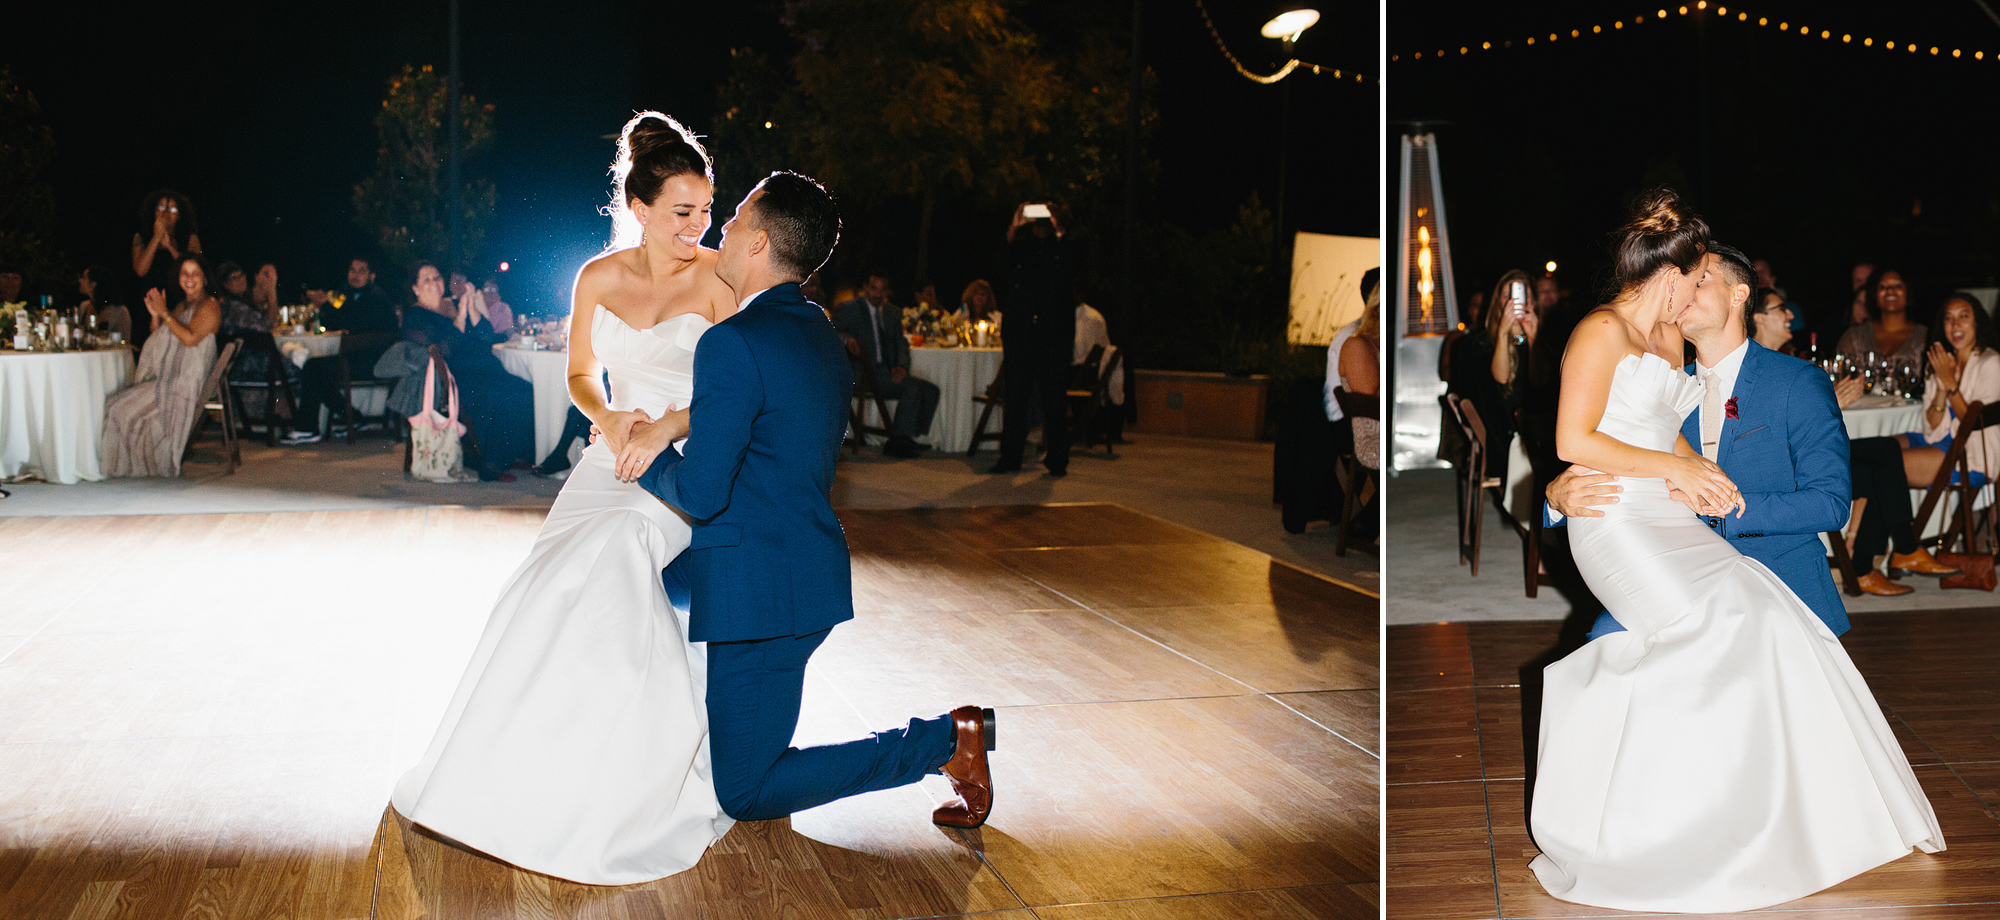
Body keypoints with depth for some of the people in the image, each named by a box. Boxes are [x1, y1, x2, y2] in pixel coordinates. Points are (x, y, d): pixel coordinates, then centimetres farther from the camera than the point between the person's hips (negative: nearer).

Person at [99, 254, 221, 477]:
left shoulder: (209, 306, -3)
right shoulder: (181, 306, 24)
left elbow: (190, 338, -19)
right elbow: (160, 344, 24)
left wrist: (165, 313, -10)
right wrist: (155, 316, 7)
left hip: (183, 385, -9)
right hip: (162, 379, 9)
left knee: (127, 411, -21)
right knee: (111, 406, -8)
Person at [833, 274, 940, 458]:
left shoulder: (893, 312, 18)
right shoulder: (848, 310, 1)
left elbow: (901, 344, 15)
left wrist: (902, 366, -6)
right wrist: (848, 340, -30)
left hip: (888, 373, 7)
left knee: (930, 390, -9)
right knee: (911, 387, -27)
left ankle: (908, 438, -5)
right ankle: (898, 441, -20)